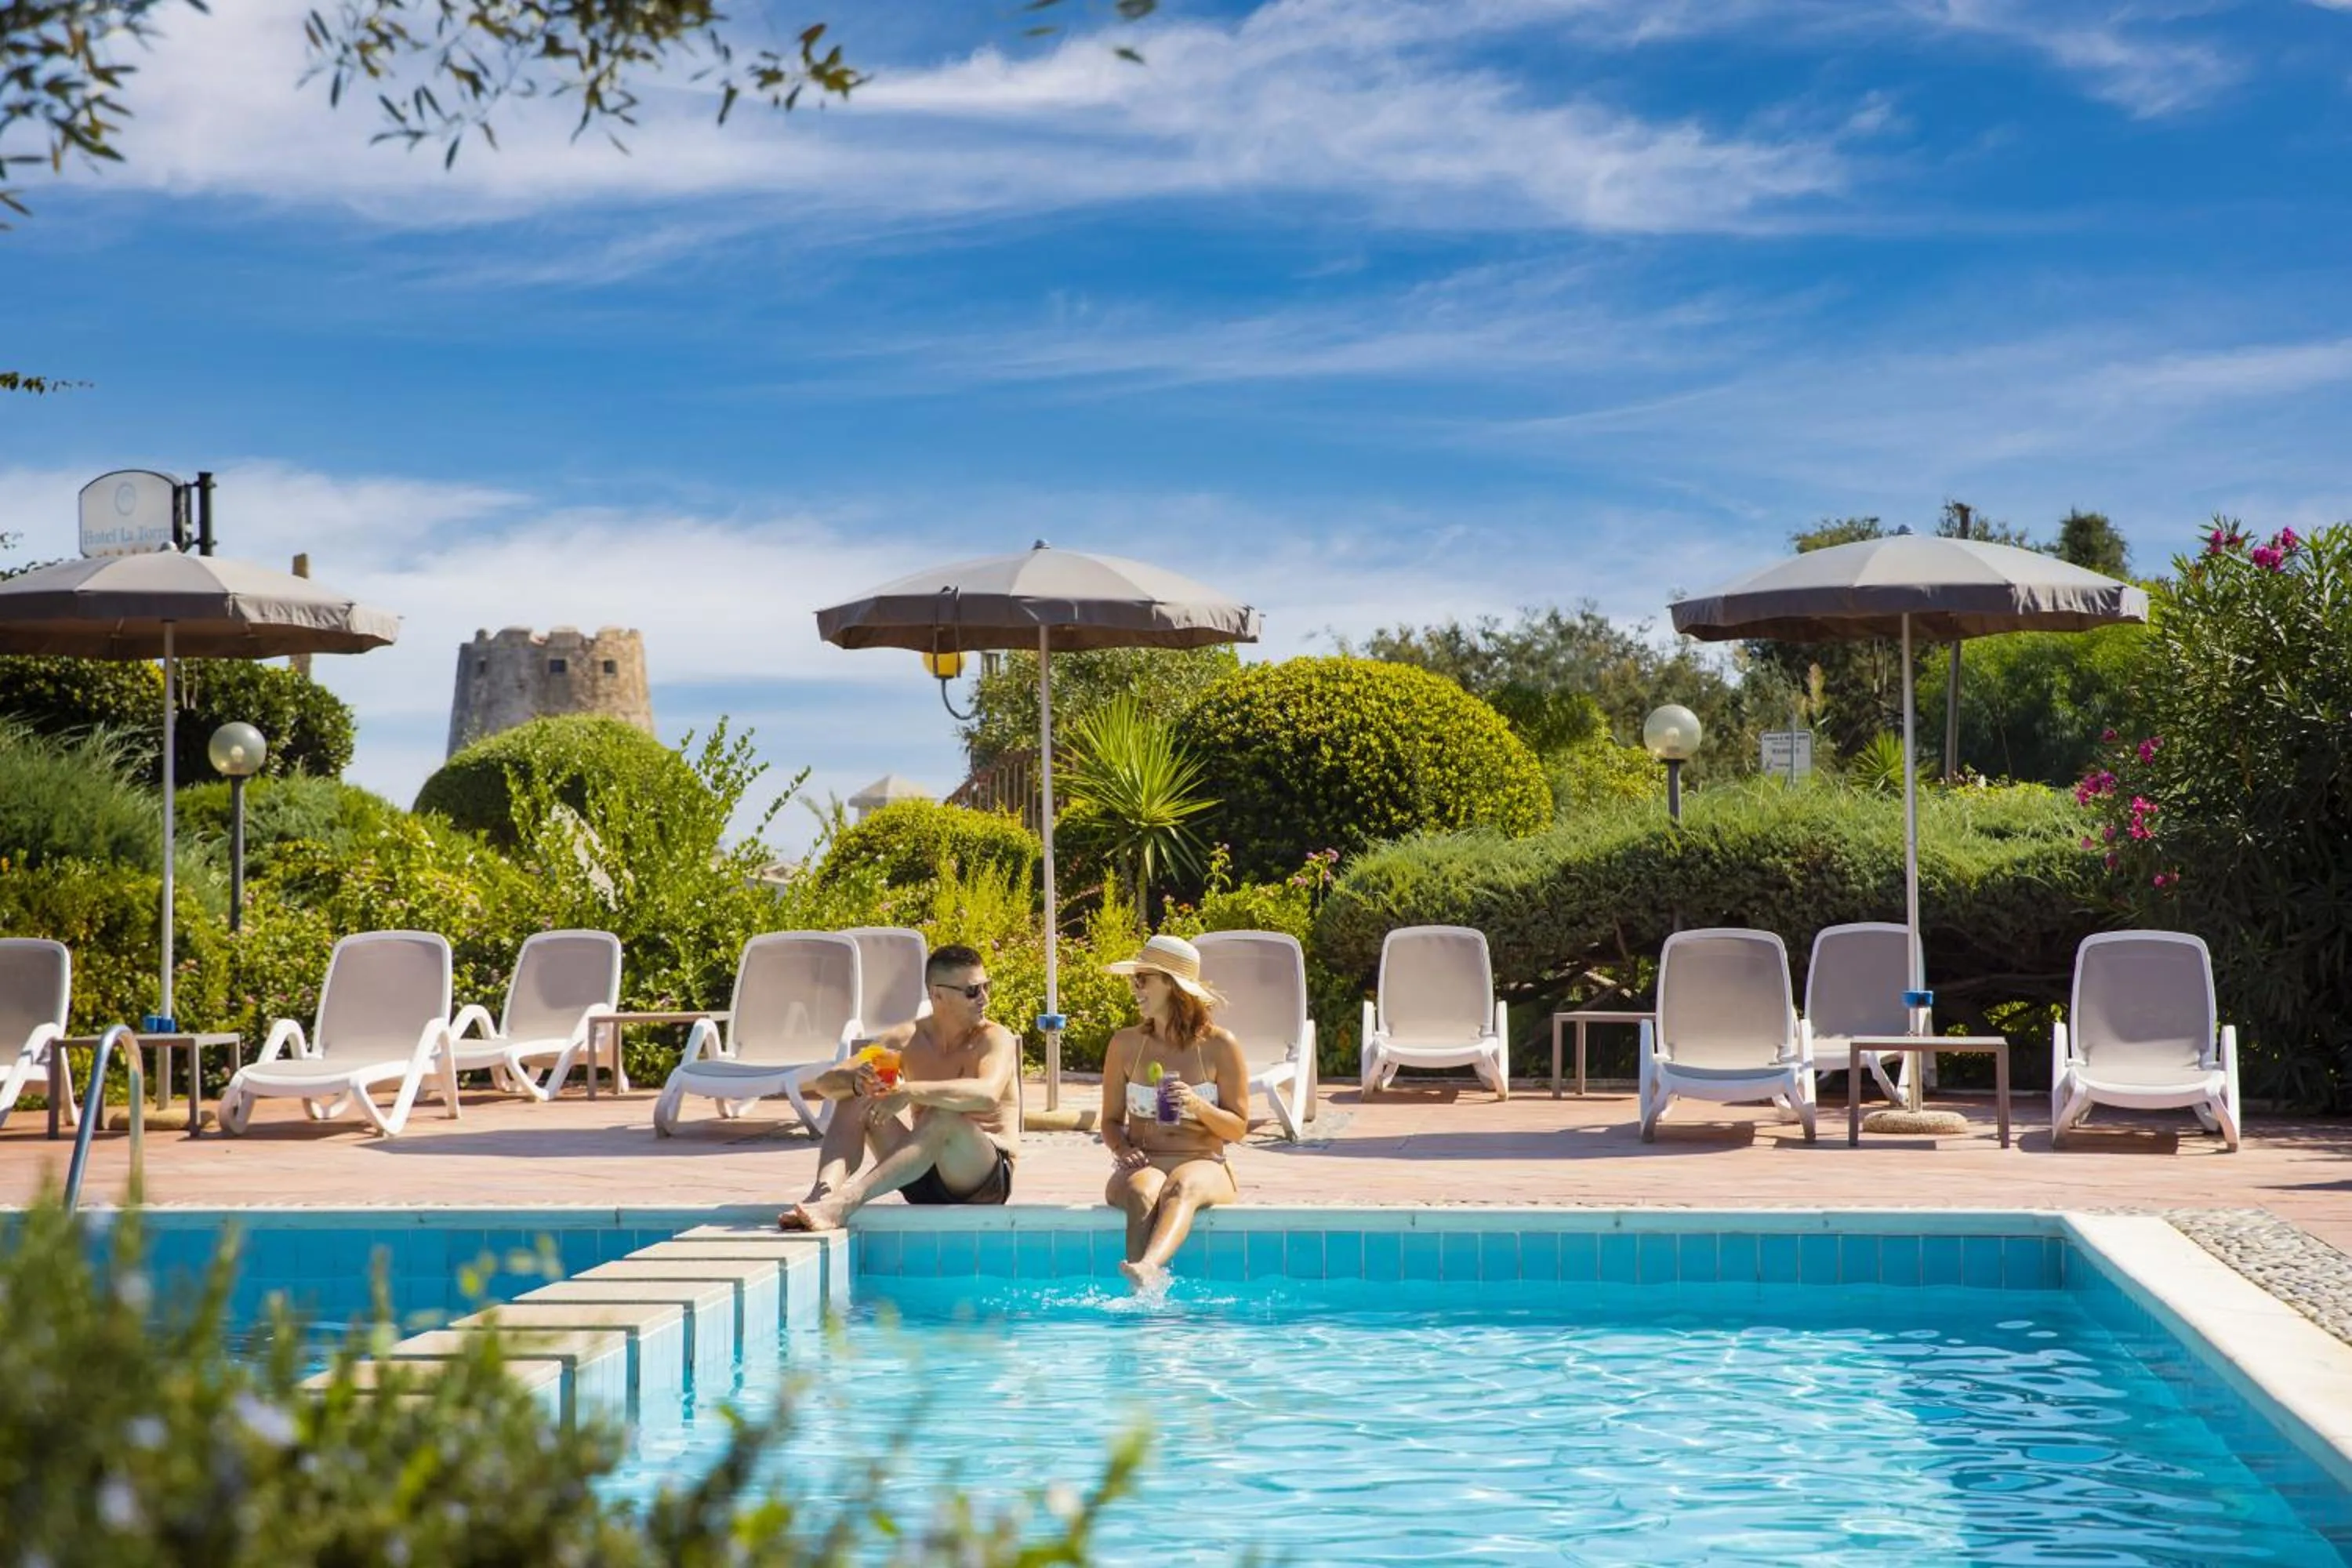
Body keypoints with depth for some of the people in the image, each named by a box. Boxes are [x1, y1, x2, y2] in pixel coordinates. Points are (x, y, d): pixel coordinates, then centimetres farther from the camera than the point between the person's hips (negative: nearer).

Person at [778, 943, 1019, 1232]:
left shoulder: (995, 1039, -8)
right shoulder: (906, 1040, 4)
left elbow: (987, 1095, -31)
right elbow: (825, 1082, -3)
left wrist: (909, 1091, -41)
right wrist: (855, 1081, -28)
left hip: (990, 1178, -5)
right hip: (924, 1181, 5)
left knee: (942, 1115, -34)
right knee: (853, 1101, -10)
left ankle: (847, 1200, -49)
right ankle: (823, 1194, -34)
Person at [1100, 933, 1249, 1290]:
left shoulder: (1220, 1046, 4)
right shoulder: (1125, 1045, 10)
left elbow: (1238, 1128, 4)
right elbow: (1111, 1120, 15)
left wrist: (1199, 1106, -16)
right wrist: (1123, 1149, -9)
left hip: (1204, 1165, -2)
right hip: (1143, 1165, 2)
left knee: (1181, 1187, -39)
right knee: (1141, 1193, -36)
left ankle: (1148, 1266, -68)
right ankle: (1142, 1292, -55)